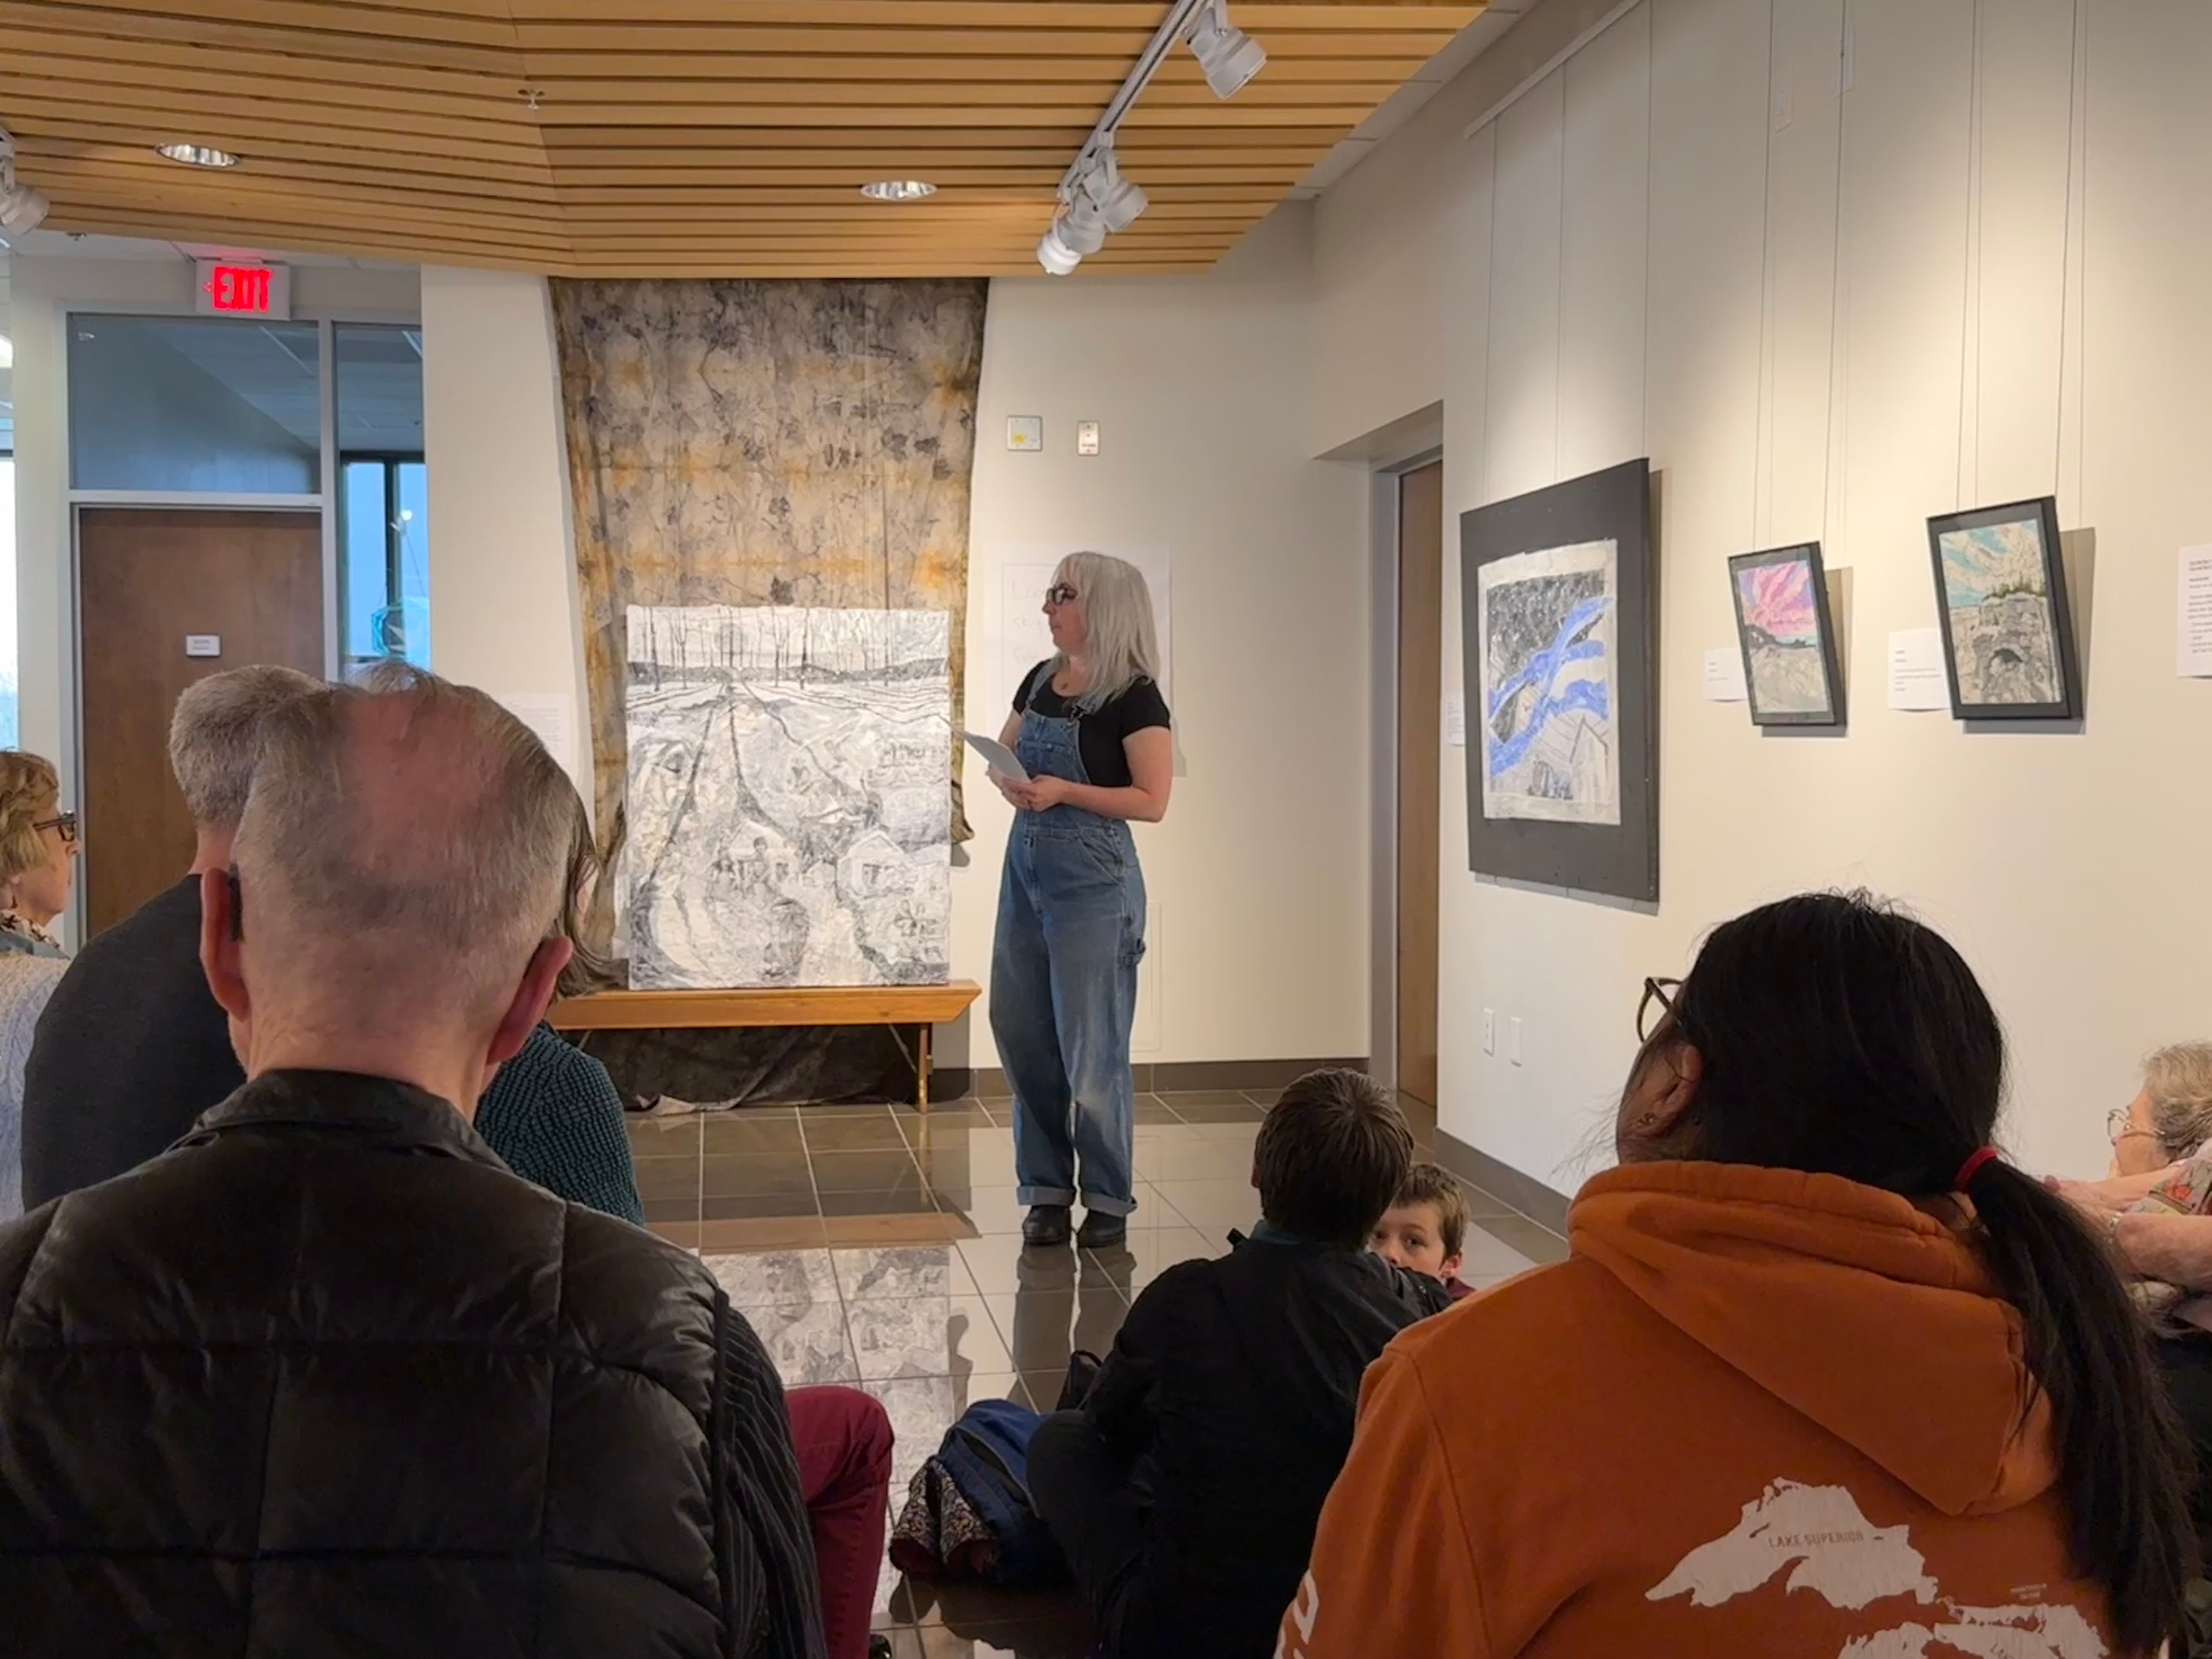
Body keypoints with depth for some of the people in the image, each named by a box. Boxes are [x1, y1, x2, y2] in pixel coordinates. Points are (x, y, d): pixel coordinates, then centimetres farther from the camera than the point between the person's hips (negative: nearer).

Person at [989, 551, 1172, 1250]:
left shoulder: (1133, 697, -11)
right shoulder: (1042, 679, 9)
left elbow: (1151, 801, -15)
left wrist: (1065, 791, -22)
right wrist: (1009, 783, -4)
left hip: (1093, 879, -7)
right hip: (1026, 865, 7)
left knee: (1091, 1048, -1)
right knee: (1020, 1034, 8)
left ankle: (1109, 1199, 12)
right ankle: (1046, 1188, 21)